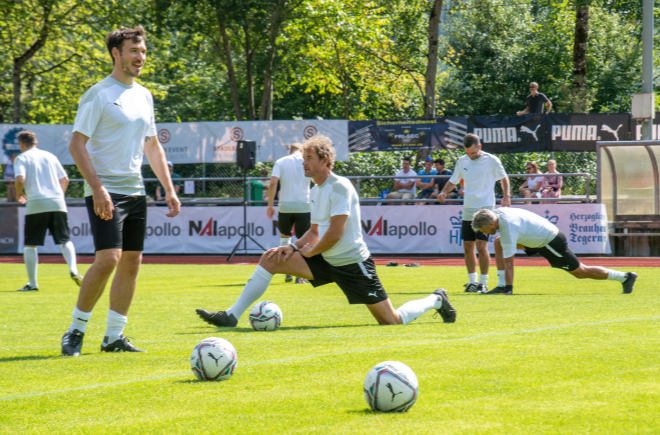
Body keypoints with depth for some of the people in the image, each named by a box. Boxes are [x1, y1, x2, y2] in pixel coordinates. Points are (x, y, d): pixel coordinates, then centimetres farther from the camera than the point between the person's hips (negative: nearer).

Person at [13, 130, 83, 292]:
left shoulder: (21, 158, 4)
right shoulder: (49, 156, 18)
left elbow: (20, 179, -12)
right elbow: (65, 179, 18)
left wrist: (19, 195, 6)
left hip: (36, 205, -4)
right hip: (57, 204, 4)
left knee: (29, 245, 5)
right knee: (65, 241, 10)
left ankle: (32, 282, 1)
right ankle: (73, 269, -14)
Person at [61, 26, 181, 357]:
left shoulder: (144, 96, 14)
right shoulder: (98, 94, -8)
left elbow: (152, 146, 23)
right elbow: (76, 144, -13)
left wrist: (169, 189, 15)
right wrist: (97, 188, -21)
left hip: (135, 191, 8)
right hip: (106, 191, -8)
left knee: (131, 263, 5)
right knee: (108, 259, -17)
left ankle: (114, 336, 11)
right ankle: (75, 331, -5)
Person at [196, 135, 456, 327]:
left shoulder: (340, 187, -18)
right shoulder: (316, 191, 10)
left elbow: (335, 234, -22)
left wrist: (310, 252, -8)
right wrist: (293, 248, -1)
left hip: (352, 264, -8)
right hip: (326, 261, 8)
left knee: (392, 321, -3)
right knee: (271, 259, -6)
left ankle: (436, 300, 24)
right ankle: (232, 315, -7)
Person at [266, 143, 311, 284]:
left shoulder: (280, 162, 3)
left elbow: (273, 183, -7)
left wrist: (270, 205, -3)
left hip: (285, 206, 1)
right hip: (304, 206, -1)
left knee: (285, 236, 19)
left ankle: (288, 272, 14)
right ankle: (300, 276, -2)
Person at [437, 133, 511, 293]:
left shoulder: (492, 161, -5)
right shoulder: (462, 161, 7)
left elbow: (503, 178, 9)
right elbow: (453, 181, 18)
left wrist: (506, 195, -4)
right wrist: (444, 192, -1)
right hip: (467, 211, 5)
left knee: (481, 246, -13)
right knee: (467, 248, 6)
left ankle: (483, 283, -3)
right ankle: (472, 281, 18)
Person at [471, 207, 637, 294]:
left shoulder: (508, 228, -31)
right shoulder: (497, 213, -5)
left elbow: (508, 262, -29)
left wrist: (509, 289, -27)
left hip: (551, 242, -10)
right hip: (539, 237, 10)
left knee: (580, 272, 4)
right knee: (498, 242, 1)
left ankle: (625, 277, 17)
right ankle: (501, 285, 0)